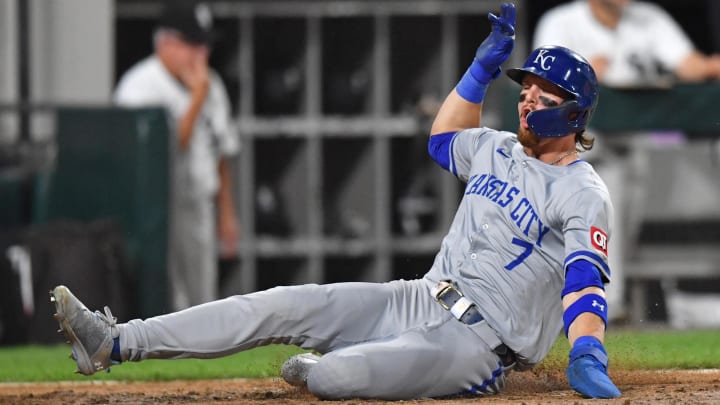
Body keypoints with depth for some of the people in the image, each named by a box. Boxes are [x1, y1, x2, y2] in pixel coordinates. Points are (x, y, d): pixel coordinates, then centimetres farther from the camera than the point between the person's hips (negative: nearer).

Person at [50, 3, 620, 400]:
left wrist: (587, 357, -40)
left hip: (479, 344, -8)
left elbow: (585, 281, -23)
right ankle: (114, 344, -9)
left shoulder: (583, 195, -10)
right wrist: (483, 67, 27)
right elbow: (444, 139, 36)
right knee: (284, 305, -6)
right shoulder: (499, 150, 15)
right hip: (420, 300, 8)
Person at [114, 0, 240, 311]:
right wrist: (198, 98, -18)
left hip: (199, 212, 8)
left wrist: (226, 213, 19)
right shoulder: (141, 86, -13)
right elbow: (170, 145, -22)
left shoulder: (210, 85, 12)